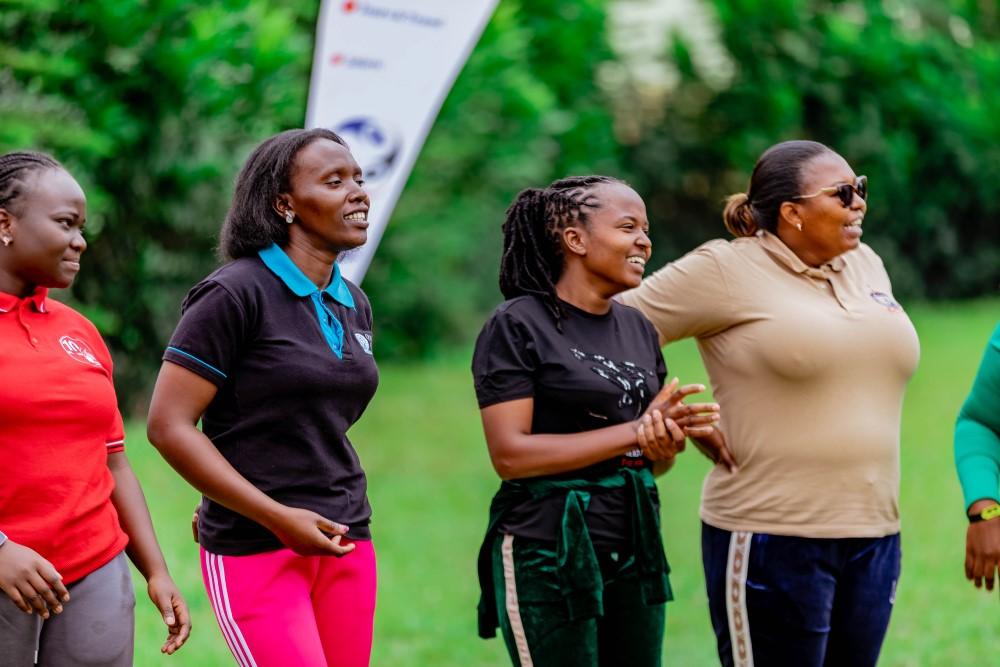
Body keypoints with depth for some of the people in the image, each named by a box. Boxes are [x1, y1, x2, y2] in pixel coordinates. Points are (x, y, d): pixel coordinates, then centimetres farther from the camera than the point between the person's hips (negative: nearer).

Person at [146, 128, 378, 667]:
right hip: (257, 552, -7)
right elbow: (168, 426, -13)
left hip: (346, 543, 7)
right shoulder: (235, 294, -10)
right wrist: (277, 517, -16)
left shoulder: (355, 305, 12)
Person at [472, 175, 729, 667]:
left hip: (635, 549, 7)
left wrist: (666, 443, -8)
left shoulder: (638, 329, 12)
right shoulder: (517, 325, -7)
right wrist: (634, 432, -17)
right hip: (548, 556, -7)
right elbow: (509, 453, -17)